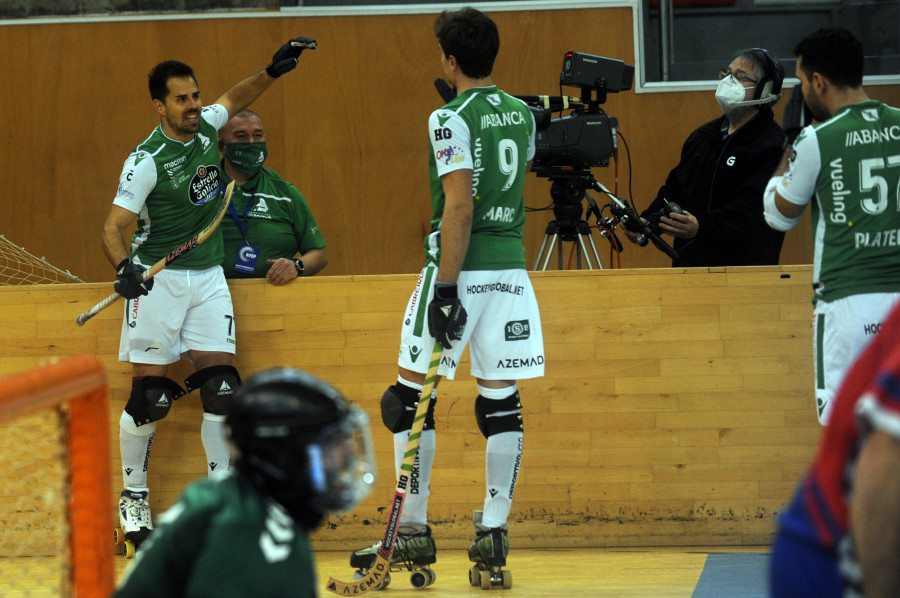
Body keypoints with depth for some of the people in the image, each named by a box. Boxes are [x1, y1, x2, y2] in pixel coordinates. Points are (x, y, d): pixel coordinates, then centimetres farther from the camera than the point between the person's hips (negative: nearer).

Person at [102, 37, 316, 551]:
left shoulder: (207, 126, 2)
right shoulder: (148, 160, -15)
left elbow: (235, 99, 25)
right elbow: (115, 226, -16)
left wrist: (273, 71, 13)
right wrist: (124, 268, -34)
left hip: (209, 277, 5)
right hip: (158, 278, -5)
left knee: (222, 387, -4)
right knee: (151, 397, -4)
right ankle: (133, 497, 14)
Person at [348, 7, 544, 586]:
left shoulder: (451, 119, -10)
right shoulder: (522, 115, 10)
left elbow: (459, 207, -17)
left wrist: (447, 289, -18)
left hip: (461, 269, -6)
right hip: (512, 269, 6)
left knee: (412, 398, 4)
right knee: (501, 401, 6)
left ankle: (414, 531, 4)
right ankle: (494, 531, 4)